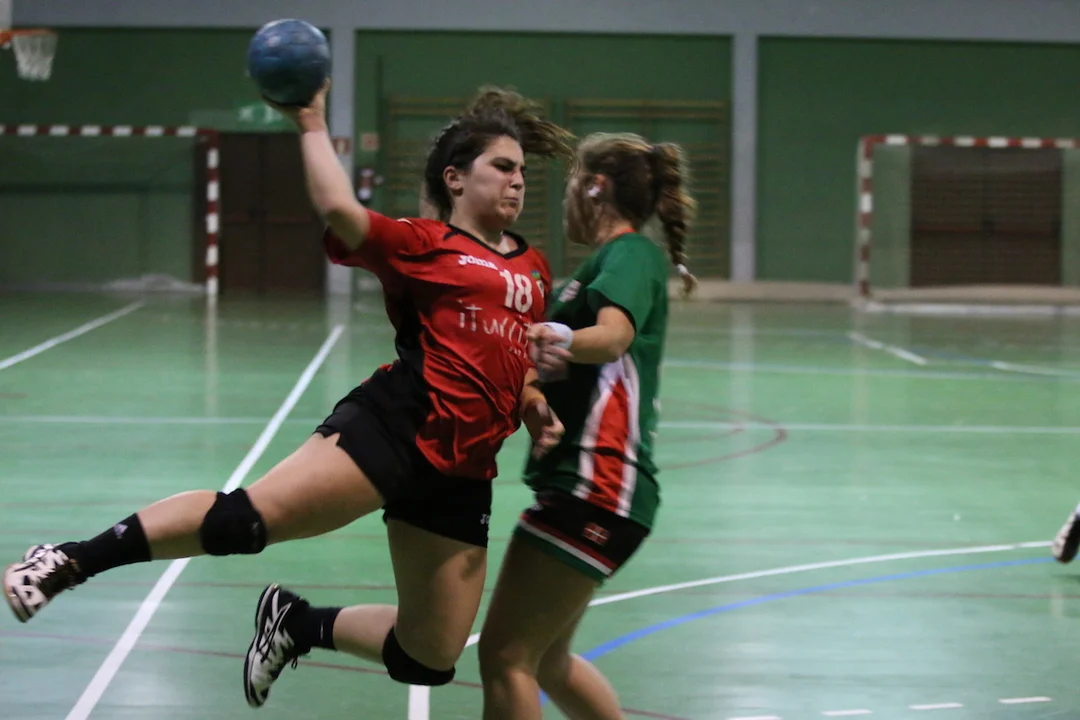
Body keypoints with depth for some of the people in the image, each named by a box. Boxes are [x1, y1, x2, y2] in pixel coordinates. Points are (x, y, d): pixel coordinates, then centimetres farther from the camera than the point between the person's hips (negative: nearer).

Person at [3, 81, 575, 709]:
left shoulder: (534, 269, 19)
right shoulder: (425, 245, 0)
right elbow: (339, 209, -17)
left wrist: (537, 411, 12)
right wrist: (313, 127, -5)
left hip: (461, 473, 7)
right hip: (396, 423, -7)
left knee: (429, 662, 5)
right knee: (248, 519, -26)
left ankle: (299, 624, 27)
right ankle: (72, 561, -14)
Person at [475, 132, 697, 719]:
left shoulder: (632, 253, -10)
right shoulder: (612, 260, 21)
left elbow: (613, 336, -31)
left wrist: (562, 342, -48)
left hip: (598, 487, -11)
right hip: (583, 486, 11)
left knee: (505, 654, -11)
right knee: (546, 659, 19)